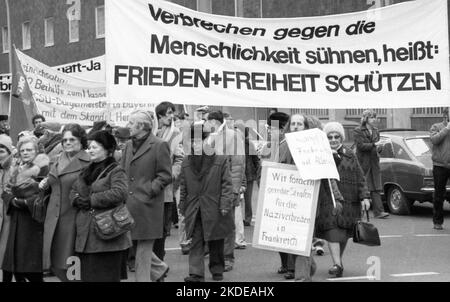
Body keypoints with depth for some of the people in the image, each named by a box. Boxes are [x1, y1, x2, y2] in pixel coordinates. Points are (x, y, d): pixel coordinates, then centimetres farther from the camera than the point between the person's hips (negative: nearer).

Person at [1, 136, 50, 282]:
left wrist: (27, 202, -17)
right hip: (17, 221, 6)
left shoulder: (43, 168, -5)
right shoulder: (16, 169, 16)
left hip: (34, 219, -6)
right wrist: (13, 200, -5)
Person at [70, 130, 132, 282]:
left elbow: (119, 193, -21)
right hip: (85, 236, 7)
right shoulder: (86, 171, 20)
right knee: (88, 275, 8)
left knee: (106, 275, -5)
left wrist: (91, 200, -16)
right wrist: (77, 200, -4)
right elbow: (73, 191, 22)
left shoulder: (116, 171, -6)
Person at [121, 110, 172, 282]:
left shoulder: (159, 146, -7)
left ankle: (143, 279, 10)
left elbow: (165, 176, -8)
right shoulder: (129, 145, 14)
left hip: (147, 205, -7)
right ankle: (159, 268, 27)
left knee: (144, 247, 0)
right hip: (128, 203, 7)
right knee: (130, 242, 8)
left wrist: (149, 191, -16)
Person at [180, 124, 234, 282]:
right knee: (196, 242, -3)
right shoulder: (186, 162, 7)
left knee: (216, 243, 10)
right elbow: (183, 187, 13)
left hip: (214, 210, -2)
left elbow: (226, 184, -4)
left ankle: (217, 270, 24)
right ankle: (196, 273, -3)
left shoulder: (221, 159, -4)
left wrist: (225, 205, -9)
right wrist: (183, 207, 11)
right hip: (194, 211, 2)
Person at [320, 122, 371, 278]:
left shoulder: (350, 155, 12)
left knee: (344, 232, 7)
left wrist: (364, 197, 1)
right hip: (328, 199, -3)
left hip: (349, 199, 3)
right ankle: (337, 265, -16)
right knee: (332, 232, -13)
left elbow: (360, 178, 11)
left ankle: (339, 260, 24)